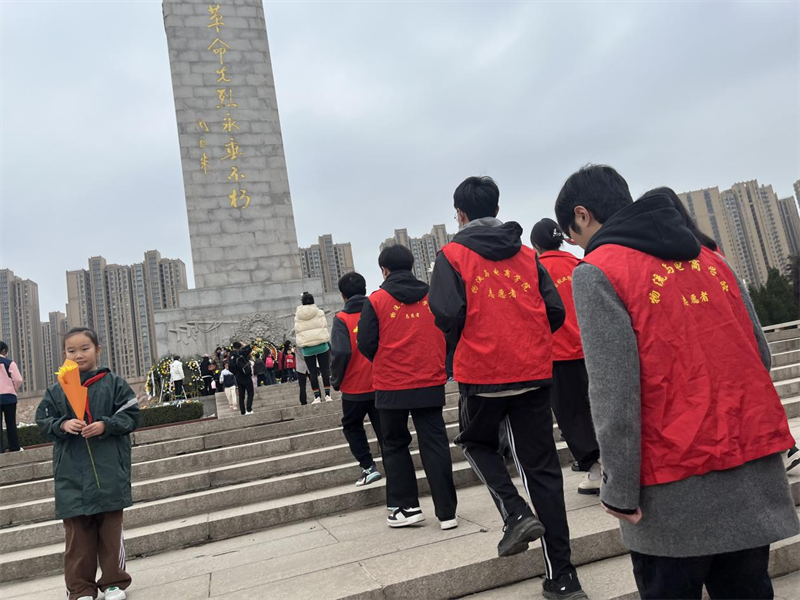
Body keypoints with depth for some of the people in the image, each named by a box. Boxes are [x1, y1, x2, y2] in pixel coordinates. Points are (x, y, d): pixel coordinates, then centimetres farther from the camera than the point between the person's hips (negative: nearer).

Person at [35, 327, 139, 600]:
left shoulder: (114, 383, 0)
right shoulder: (57, 390, 7)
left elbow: (131, 415, -2)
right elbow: (43, 422, 7)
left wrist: (105, 425, -17)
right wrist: (63, 425, -12)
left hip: (109, 470, -2)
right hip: (72, 474, 2)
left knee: (111, 529, 8)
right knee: (78, 533, 8)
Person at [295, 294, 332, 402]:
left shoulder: (297, 316, 4)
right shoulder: (319, 313, 0)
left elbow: (297, 332, 5)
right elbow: (325, 327, 1)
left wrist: (301, 346, 13)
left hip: (306, 347, 1)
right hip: (321, 344, -1)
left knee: (312, 372, 5)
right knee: (325, 369, 3)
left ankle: (316, 396, 4)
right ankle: (327, 395, 1)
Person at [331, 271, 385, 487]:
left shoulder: (342, 319, -11)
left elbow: (341, 353, -21)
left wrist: (336, 381, -6)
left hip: (355, 388, -3)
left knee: (352, 426, 18)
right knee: (384, 429, 14)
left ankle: (368, 467, 10)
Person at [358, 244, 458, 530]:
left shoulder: (376, 300, -7)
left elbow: (365, 343, -6)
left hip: (391, 386, -2)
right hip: (431, 383, 2)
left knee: (395, 446, 15)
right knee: (435, 444, 8)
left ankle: (406, 507, 18)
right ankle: (447, 512, 10)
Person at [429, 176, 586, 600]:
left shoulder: (453, 255, -2)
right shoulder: (527, 254, 9)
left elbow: (446, 314, -14)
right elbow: (555, 311, 3)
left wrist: (458, 342, 7)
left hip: (482, 374, -3)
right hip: (534, 373, 4)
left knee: (476, 442, 25)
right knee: (541, 468, 11)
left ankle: (516, 514, 4)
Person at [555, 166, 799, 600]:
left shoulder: (596, 271, -10)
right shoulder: (706, 255, 12)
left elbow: (613, 391, -17)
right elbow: (759, 354, 12)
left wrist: (619, 489, -11)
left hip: (677, 486, -6)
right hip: (755, 465, 7)